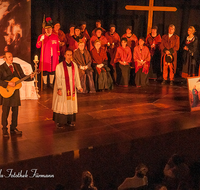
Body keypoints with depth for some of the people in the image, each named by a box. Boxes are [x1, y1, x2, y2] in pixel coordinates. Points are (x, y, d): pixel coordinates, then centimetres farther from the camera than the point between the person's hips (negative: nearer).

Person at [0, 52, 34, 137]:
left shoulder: (17, 66, 9)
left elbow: (22, 76, 9)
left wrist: (30, 77, -9)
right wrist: (8, 83, -25)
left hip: (15, 92, 5)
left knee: (15, 111, 10)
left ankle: (13, 128, 23)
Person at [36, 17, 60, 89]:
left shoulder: (55, 36, 8)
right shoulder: (41, 36, 1)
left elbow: (58, 47, 13)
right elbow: (38, 46, -8)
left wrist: (58, 55, 12)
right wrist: (41, 40, -24)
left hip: (53, 57, 2)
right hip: (45, 57, -2)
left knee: (52, 70, 8)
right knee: (45, 71, 2)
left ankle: (51, 83, 20)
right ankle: (45, 84, 14)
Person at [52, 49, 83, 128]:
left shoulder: (74, 65, 5)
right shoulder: (59, 66, -8)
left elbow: (76, 77, 8)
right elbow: (58, 78, -12)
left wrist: (79, 87, 4)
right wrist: (59, 88, -21)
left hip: (71, 88, 5)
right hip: (62, 88, -4)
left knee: (71, 103, 8)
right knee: (61, 103, 0)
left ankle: (69, 121, 19)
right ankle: (59, 121, 9)